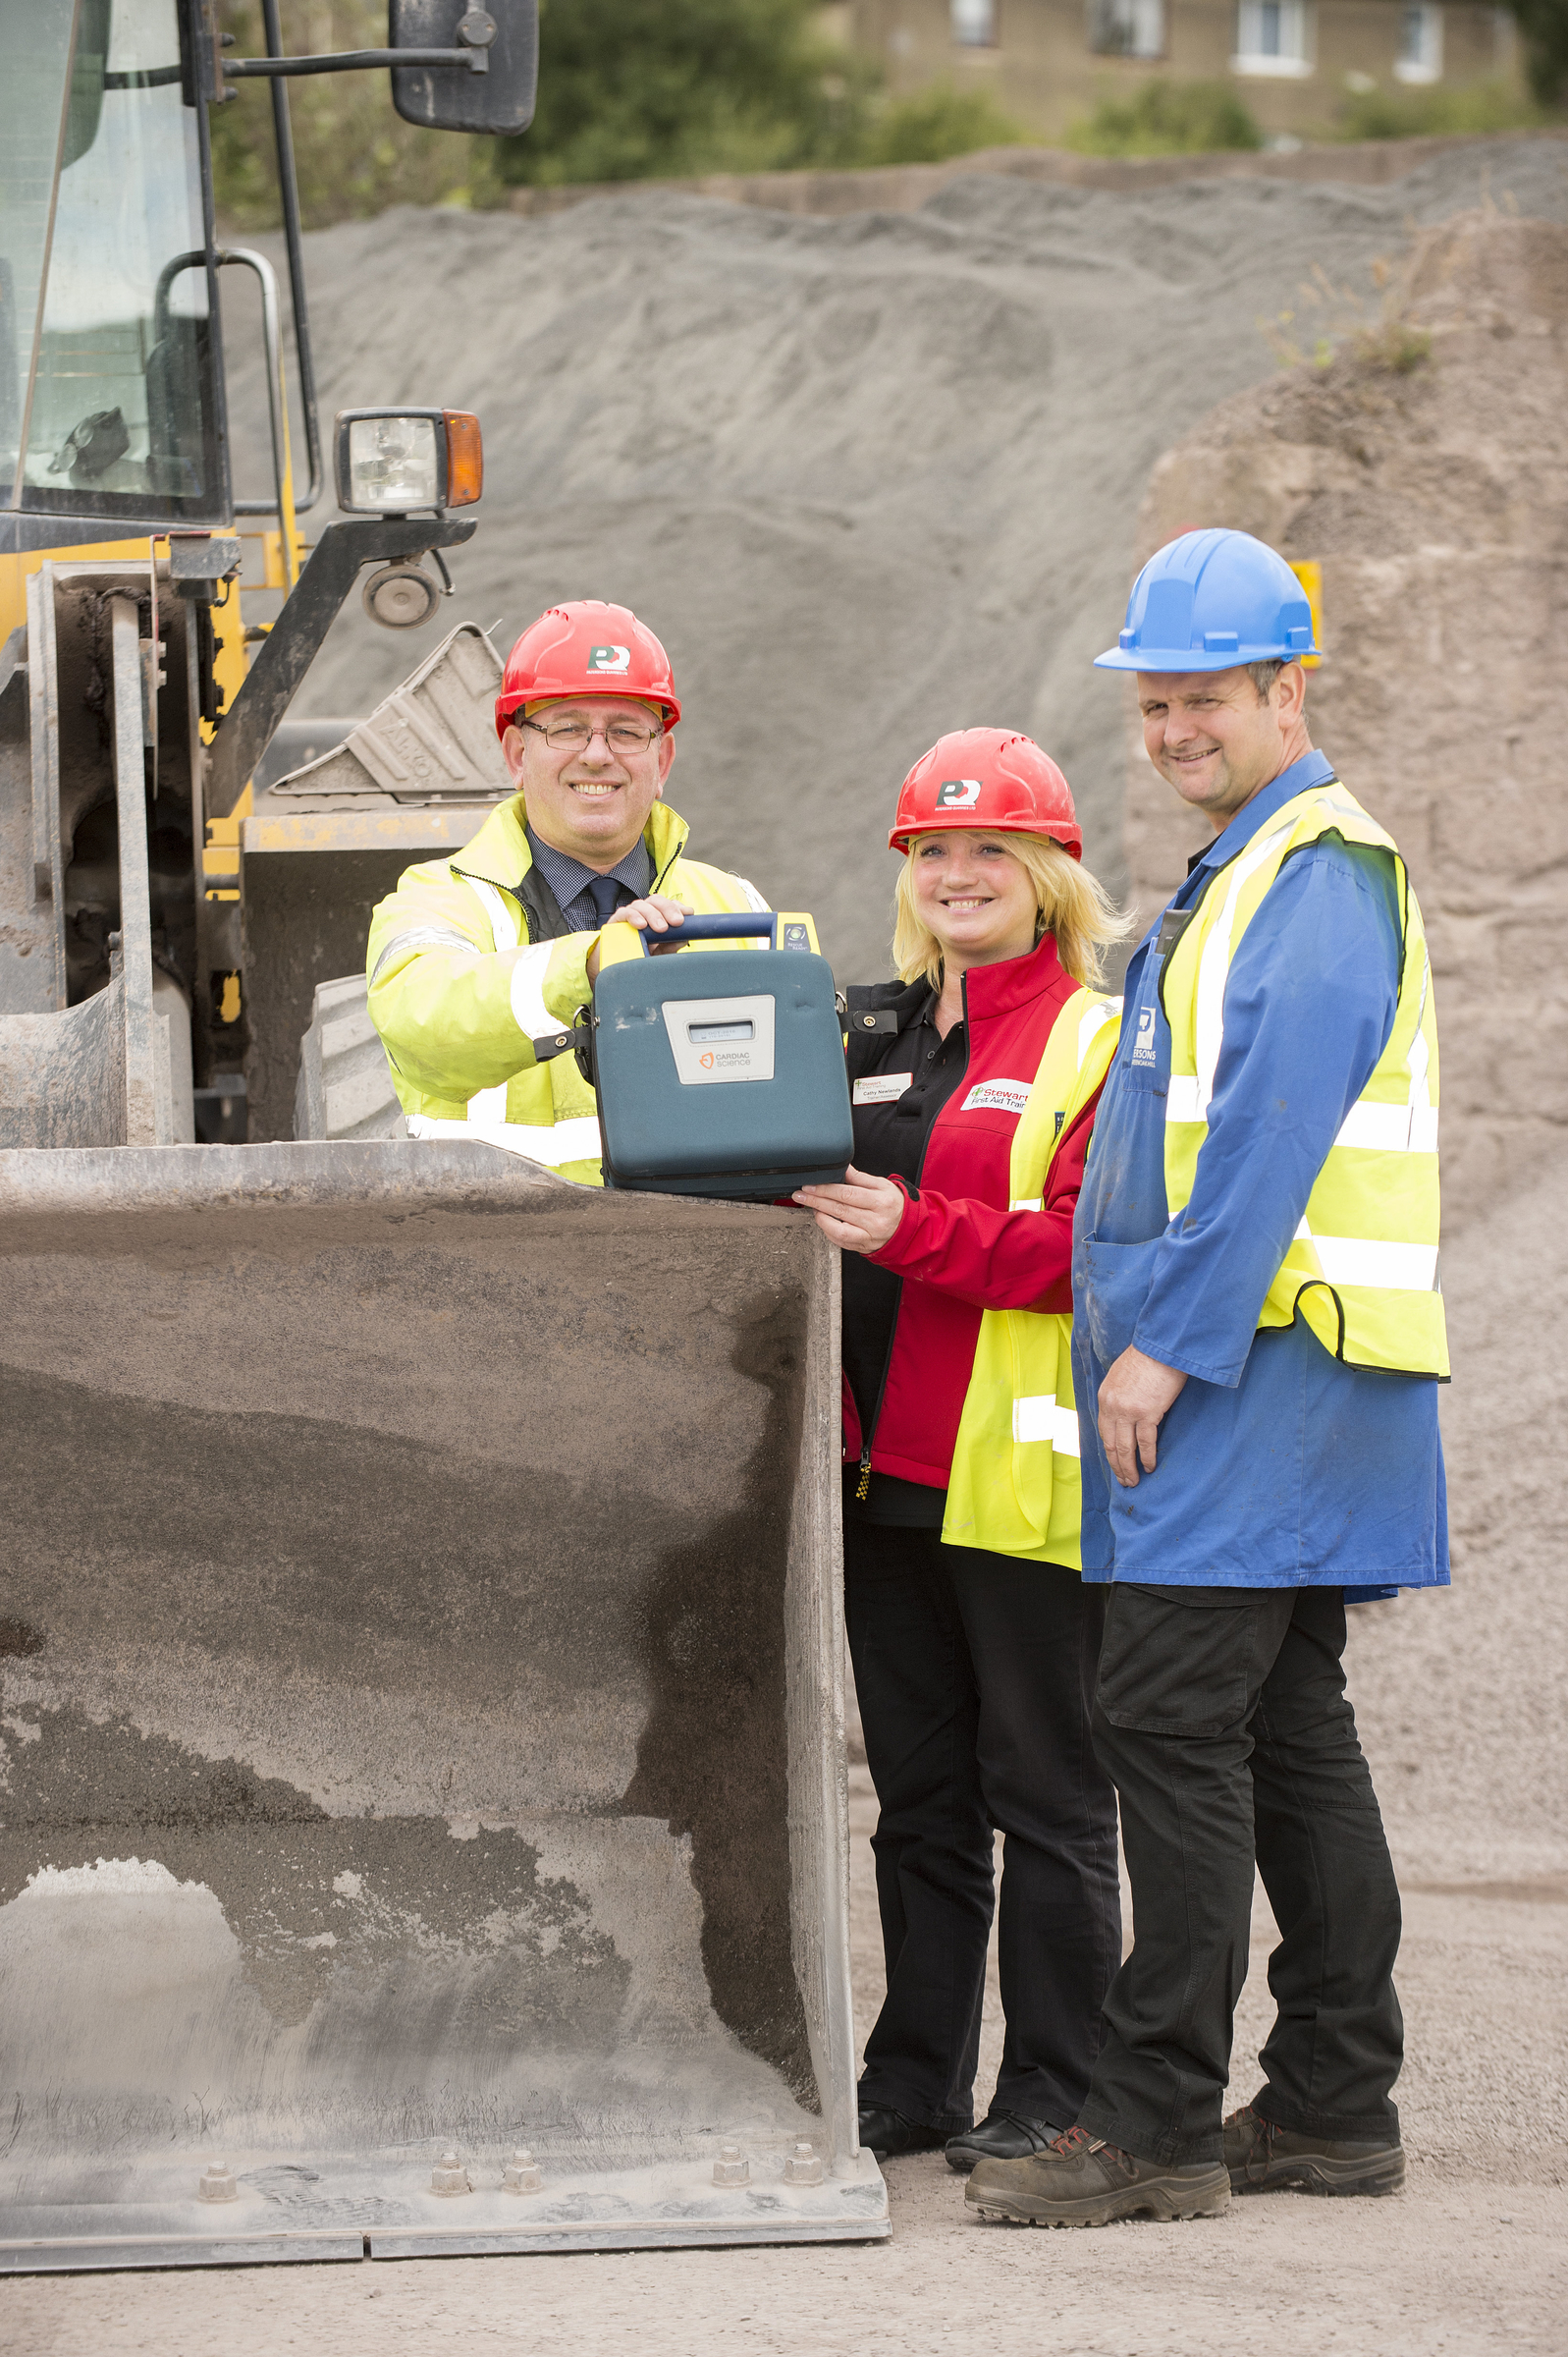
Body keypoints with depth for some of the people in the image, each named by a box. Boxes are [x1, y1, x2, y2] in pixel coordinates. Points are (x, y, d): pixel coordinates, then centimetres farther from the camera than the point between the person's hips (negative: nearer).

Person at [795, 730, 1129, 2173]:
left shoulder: (1100, 1040, -4)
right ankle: (916, 2082, 20)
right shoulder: (874, 1034, 17)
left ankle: (1053, 2095, 5)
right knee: (919, 1791, 13)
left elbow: (1093, 1247, -15)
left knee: (1044, 1788, -1)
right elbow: (805, 1186, 21)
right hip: (885, 1462, 7)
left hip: (1026, 1468, -7)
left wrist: (911, 1231, -23)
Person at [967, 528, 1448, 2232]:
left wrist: (1167, 1342, -22)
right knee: (1288, 1729, 12)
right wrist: (1151, 1337, 18)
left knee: (1172, 1719, -11)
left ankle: (1158, 2125, -9)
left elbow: (1271, 1135, -21)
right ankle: (1332, 2105, 17)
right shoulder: (1246, 877, 21)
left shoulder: (1318, 876, -12)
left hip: (1259, 1374, -10)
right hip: (1246, 1383, 10)